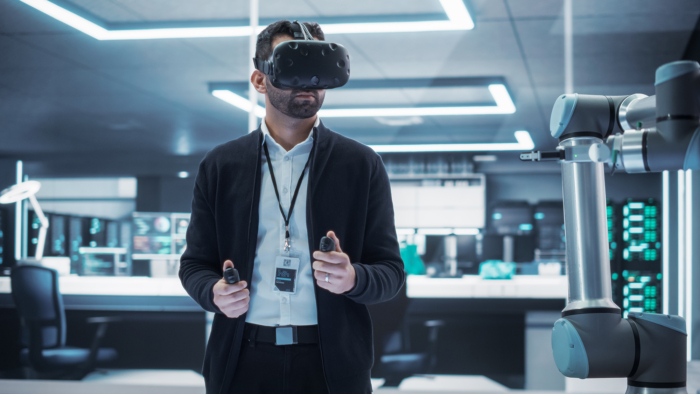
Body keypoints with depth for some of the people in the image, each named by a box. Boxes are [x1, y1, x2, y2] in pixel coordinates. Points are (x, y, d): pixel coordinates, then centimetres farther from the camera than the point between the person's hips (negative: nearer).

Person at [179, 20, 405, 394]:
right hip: (243, 363, 1)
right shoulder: (219, 165, 7)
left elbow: (390, 271, 4)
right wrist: (214, 293, -12)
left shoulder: (363, 165, 4)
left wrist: (353, 278, -18)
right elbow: (194, 264, 10)